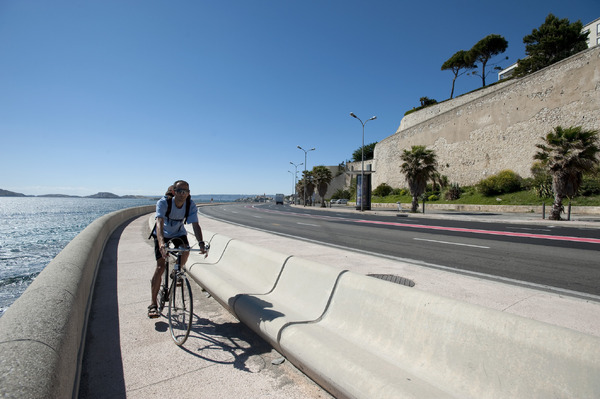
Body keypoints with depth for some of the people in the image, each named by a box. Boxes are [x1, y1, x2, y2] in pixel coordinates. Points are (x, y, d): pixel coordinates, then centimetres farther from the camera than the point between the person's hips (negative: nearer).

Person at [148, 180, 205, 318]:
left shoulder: (191, 204, -22)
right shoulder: (163, 202, -29)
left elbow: (195, 225, -28)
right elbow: (159, 223, -42)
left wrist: (201, 243, -45)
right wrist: (162, 244, -58)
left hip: (179, 234, 3)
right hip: (163, 235, -2)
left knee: (185, 251, -25)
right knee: (160, 267, -11)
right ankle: (153, 304, 0)